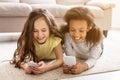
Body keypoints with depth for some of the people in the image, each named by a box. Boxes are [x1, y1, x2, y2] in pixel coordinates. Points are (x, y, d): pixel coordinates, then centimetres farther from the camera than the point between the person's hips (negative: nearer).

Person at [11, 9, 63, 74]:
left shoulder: (55, 38, -29)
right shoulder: (26, 39, -26)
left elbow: (60, 60, -32)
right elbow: (20, 59, -28)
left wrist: (45, 68, -52)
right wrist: (26, 67, -52)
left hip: (51, 63, 1)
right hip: (33, 65, -1)